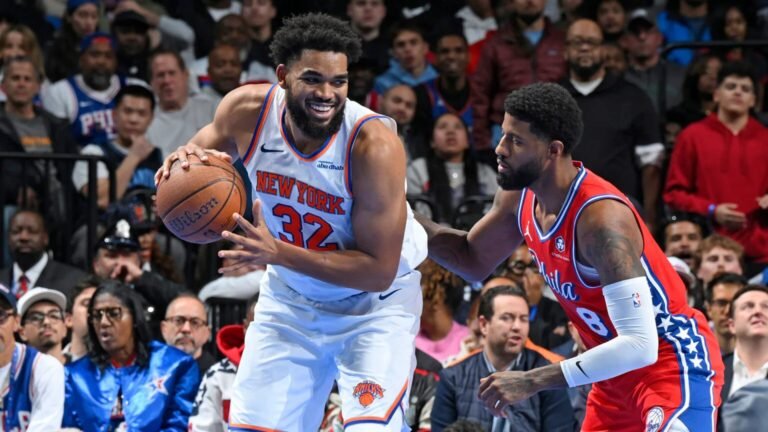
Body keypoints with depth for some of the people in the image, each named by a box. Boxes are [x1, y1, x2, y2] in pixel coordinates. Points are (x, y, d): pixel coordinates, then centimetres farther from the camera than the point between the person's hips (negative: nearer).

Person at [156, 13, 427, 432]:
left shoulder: (374, 145, -31)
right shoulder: (247, 110, -18)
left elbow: (379, 270, -28)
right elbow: (206, 145, 6)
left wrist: (277, 252, -36)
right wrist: (186, 158, -21)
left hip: (375, 299, -4)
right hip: (290, 295, 4)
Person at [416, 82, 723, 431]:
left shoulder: (601, 217, -30)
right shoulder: (520, 197, -4)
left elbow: (639, 345, -35)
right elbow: (474, 260, 18)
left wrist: (532, 382, -35)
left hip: (675, 367, -10)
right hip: (619, 374, 10)